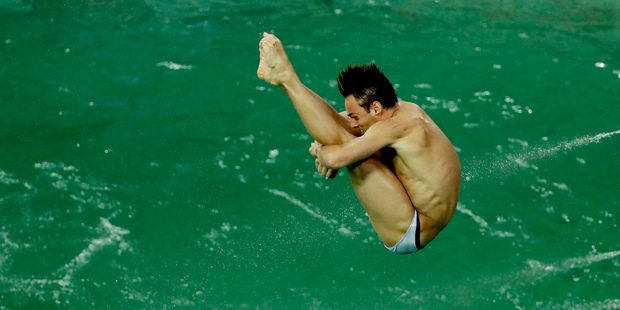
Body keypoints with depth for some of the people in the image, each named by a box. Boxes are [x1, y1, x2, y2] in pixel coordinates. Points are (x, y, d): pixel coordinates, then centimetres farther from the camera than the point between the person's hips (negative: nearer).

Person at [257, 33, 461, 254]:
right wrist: (322, 140, -2)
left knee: (346, 142, -21)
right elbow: (339, 120, 16)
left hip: (409, 234, -10)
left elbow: (335, 158, -34)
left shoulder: (396, 127, -26)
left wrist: (322, 152, -11)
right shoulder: (405, 109, 3)